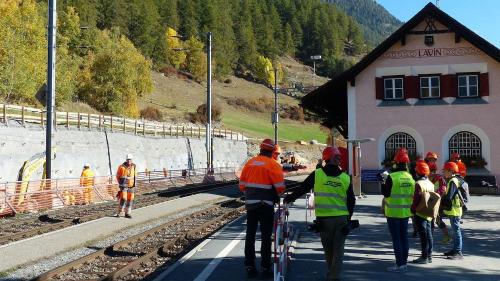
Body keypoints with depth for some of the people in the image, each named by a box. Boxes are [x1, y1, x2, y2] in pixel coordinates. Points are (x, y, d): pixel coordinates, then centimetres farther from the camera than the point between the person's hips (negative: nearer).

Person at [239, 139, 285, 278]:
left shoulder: (250, 163, 7)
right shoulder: (272, 164, -9)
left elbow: (242, 185, 10)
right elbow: (280, 187, -12)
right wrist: (276, 196, 8)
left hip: (250, 204, 5)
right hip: (266, 205, -5)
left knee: (250, 235, 11)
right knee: (266, 236, 3)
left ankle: (250, 267, 14)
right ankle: (265, 268, 7)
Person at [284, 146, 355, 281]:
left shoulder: (317, 174, -4)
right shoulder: (346, 178, 3)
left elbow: (301, 189, 3)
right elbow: (351, 200, 8)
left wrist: (288, 198, 17)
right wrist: (348, 217, 20)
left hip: (324, 218, -1)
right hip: (342, 218, 1)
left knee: (328, 248, 16)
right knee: (338, 249, 8)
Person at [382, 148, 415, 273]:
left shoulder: (392, 177, -16)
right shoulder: (410, 177, 3)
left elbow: (386, 193, -13)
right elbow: (412, 195, 7)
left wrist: (382, 184, 1)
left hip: (393, 212, -6)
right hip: (405, 212, 6)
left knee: (396, 238, 0)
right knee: (404, 237, 13)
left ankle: (399, 264, 1)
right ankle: (404, 263, 20)